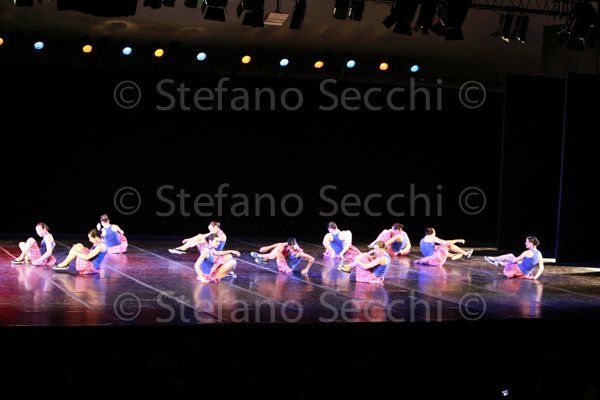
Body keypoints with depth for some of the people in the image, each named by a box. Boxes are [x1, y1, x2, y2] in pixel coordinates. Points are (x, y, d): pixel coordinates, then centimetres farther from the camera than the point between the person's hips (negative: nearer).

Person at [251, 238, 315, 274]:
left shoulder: (299, 253, -27)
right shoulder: (289, 245, -8)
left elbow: (312, 259, -26)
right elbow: (279, 244, 3)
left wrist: (306, 269, -19)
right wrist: (267, 248, 2)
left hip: (287, 269, -7)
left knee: (277, 253, -25)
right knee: (281, 246, -9)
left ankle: (260, 256, -3)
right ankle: (265, 259, -6)